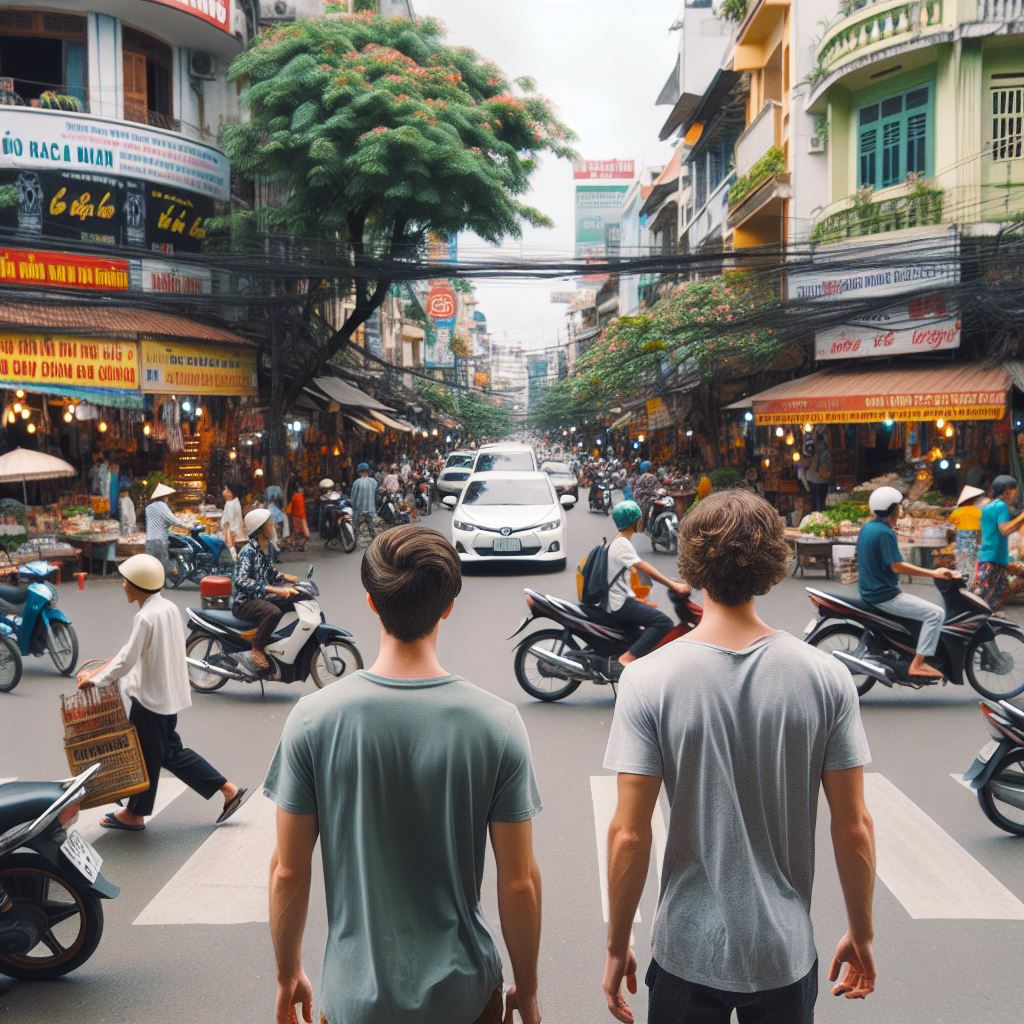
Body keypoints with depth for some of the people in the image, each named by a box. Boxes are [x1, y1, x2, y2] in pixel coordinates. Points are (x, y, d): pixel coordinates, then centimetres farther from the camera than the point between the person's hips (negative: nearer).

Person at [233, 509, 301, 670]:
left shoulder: (269, 546, 5)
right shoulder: (248, 552, -21)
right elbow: (241, 580, -36)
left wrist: (285, 577, 0)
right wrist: (275, 590, -42)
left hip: (261, 597, 9)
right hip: (245, 601, -9)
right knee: (274, 612, -35)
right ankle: (257, 649, -16)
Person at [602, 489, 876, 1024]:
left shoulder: (649, 679, -15)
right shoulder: (826, 678, -11)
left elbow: (629, 835, -14)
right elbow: (854, 828, -6)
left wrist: (617, 946, -1)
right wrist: (861, 933, 9)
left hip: (688, 954, -1)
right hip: (786, 955, 1)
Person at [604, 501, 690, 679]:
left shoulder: (619, 542, 17)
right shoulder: (622, 544, -15)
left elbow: (640, 567, 18)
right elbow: (645, 568, -22)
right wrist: (674, 585, -23)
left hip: (620, 601, 11)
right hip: (620, 604, -11)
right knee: (663, 622, -23)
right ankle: (624, 661, -27)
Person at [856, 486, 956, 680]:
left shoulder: (867, 527, 10)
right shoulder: (885, 533, -19)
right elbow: (897, 566, -24)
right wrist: (933, 573, -20)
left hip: (869, 591, 11)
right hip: (883, 595, -10)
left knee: (922, 606, 31)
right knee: (935, 613, -13)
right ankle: (917, 664, -14)